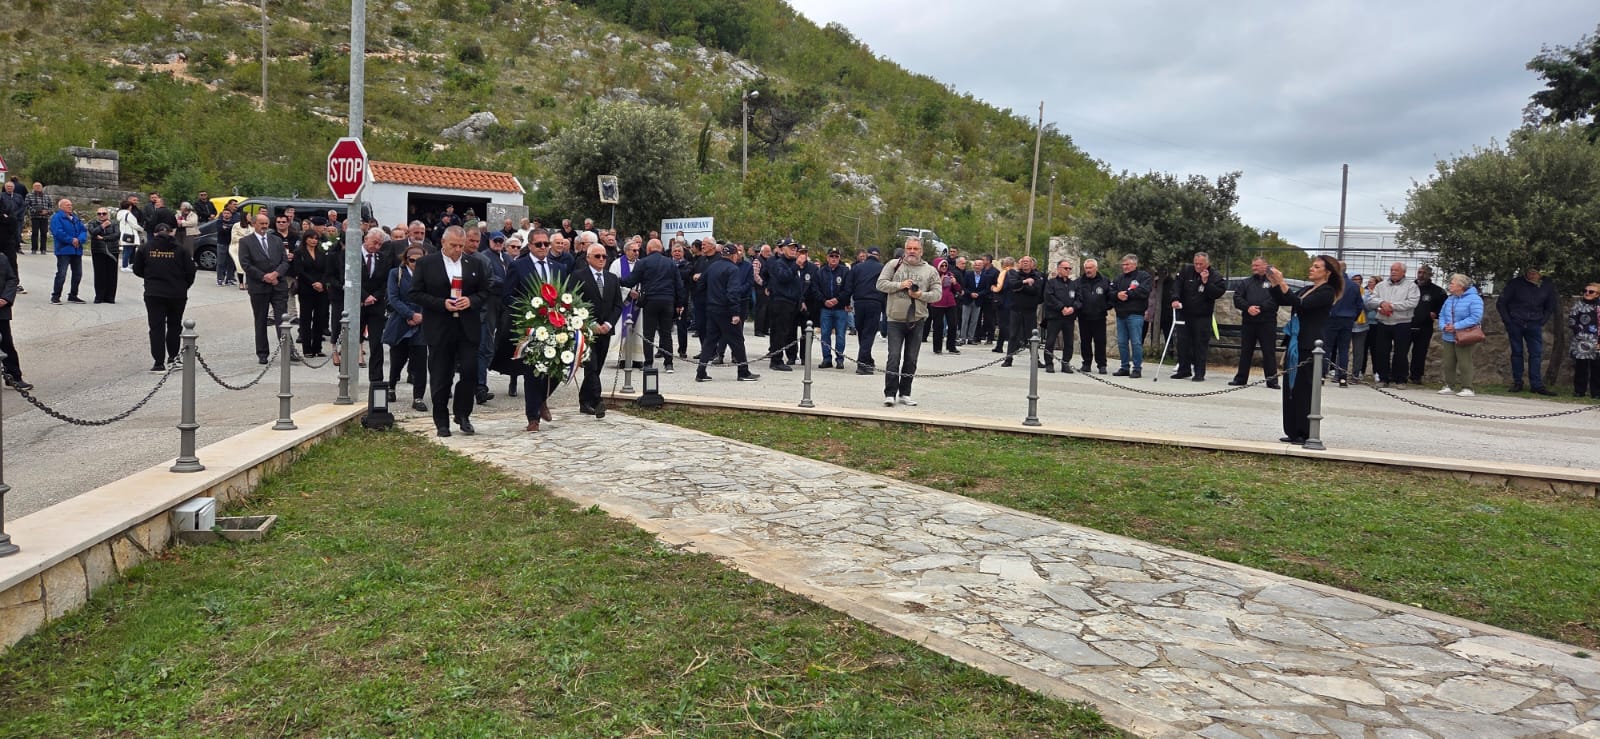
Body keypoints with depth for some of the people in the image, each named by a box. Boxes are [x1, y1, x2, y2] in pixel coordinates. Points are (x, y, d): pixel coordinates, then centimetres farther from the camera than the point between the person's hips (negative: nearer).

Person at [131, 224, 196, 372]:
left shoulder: (145, 249, 1)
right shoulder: (181, 249, -2)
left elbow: (137, 270, 8)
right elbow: (190, 272, -3)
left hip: (153, 294, 0)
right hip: (177, 294, 0)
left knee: (156, 327, 2)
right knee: (174, 325, 17)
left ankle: (159, 362, -3)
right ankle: (172, 357, 23)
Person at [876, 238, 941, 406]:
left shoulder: (930, 271, 8)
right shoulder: (894, 265, 5)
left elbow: (937, 294, 4)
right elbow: (881, 284, -1)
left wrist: (920, 295, -12)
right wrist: (900, 285, -13)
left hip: (916, 321, 2)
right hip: (895, 319, -2)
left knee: (911, 359, 7)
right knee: (894, 357, -9)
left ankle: (905, 394, 16)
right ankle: (890, 394, -5)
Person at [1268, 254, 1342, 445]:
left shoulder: (1327, 292, -8)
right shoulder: (1306, 290, 17)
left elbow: (1301, 305, -21)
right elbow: (1282, 301, 16)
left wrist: (1282, 283, -24)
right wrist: (1274, 282, 3)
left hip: (1309, 347, -8)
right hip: (1295, 344, 8)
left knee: (1304, 390, -5)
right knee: (1291, 388, 8)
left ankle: (1305, 433, 1)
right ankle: (1294, 432, 14)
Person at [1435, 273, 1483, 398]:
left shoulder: (1474, 299, -10)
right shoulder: (1449, 299, 15)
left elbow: (1475, 317, -20)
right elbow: (1442, 315, 15)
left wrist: (1455, 326, -21)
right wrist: (1443, 326, -7)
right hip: (1449, 337, 7)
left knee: (1464, 363, -8)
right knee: (1448, 363, 8)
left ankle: (1467, 388, -4)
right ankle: (1449, 386, 16)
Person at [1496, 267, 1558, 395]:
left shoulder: (1548, 286, 2)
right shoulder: (1515, 283, -6)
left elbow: (1550, 307, 16)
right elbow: (1500, 304, 1)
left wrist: (1542, 322, 5)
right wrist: (1508, 321, -4)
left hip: (1534, 326, 2)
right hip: (1515, 324, -2)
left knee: (1536, 354, -3)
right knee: (1517, 352, 4)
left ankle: (1537, 385, 0)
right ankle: (1517, 383, 11)